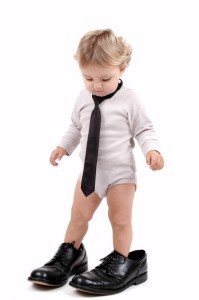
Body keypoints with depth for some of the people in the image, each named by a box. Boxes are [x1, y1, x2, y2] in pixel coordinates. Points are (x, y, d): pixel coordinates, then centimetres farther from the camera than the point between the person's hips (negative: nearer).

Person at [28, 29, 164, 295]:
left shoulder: (129, 100, -13)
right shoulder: (83, 99, 0)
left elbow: (144, 129, -9)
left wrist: (152, 149, -25)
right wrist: (64, 146, 5)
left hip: (120, 170, -4)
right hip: (90, 169, 5)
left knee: (120, 218, 4)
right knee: (78, 214, 11)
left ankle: (120, 263, 19)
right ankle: (70, 256, 28)